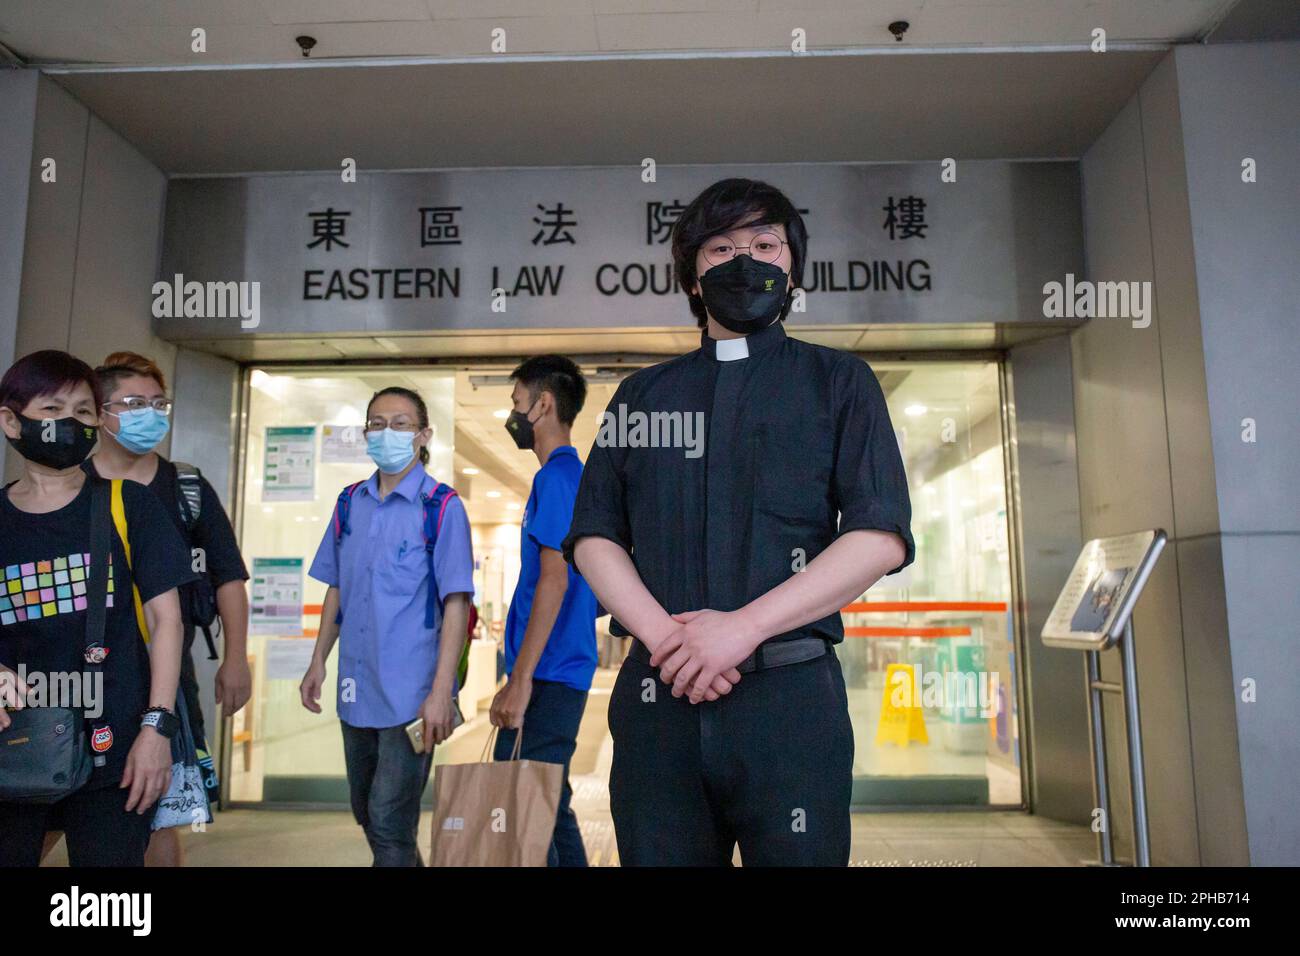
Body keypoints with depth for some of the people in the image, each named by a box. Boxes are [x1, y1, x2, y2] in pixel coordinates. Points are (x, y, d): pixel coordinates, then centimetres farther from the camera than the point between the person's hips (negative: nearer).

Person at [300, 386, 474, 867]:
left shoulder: (442, 507, -10)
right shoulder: (350, 502, 6)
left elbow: (456, 604, -12)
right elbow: (337, 589, 15)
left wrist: (441, 691, -16)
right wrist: (318, 661, 11)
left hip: (410, 691, -6)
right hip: (357, 685, 6)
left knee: (389, 821, -1)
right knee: (366, 812, 20)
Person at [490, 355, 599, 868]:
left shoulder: (556, 476, -11)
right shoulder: (574, 475, 18)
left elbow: (554, 580, -20)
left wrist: (520, 680, -20)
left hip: (546, 675, -10)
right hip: (565, 672, 10)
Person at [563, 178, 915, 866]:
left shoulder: (839, 382, 9)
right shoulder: (641, 393, 16)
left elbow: (881, 537, -3)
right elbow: (593, 535, 9)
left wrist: (744, 626, -12)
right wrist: (662, 635, -9)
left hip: (789, 701, -1)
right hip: (656, 698, 2)